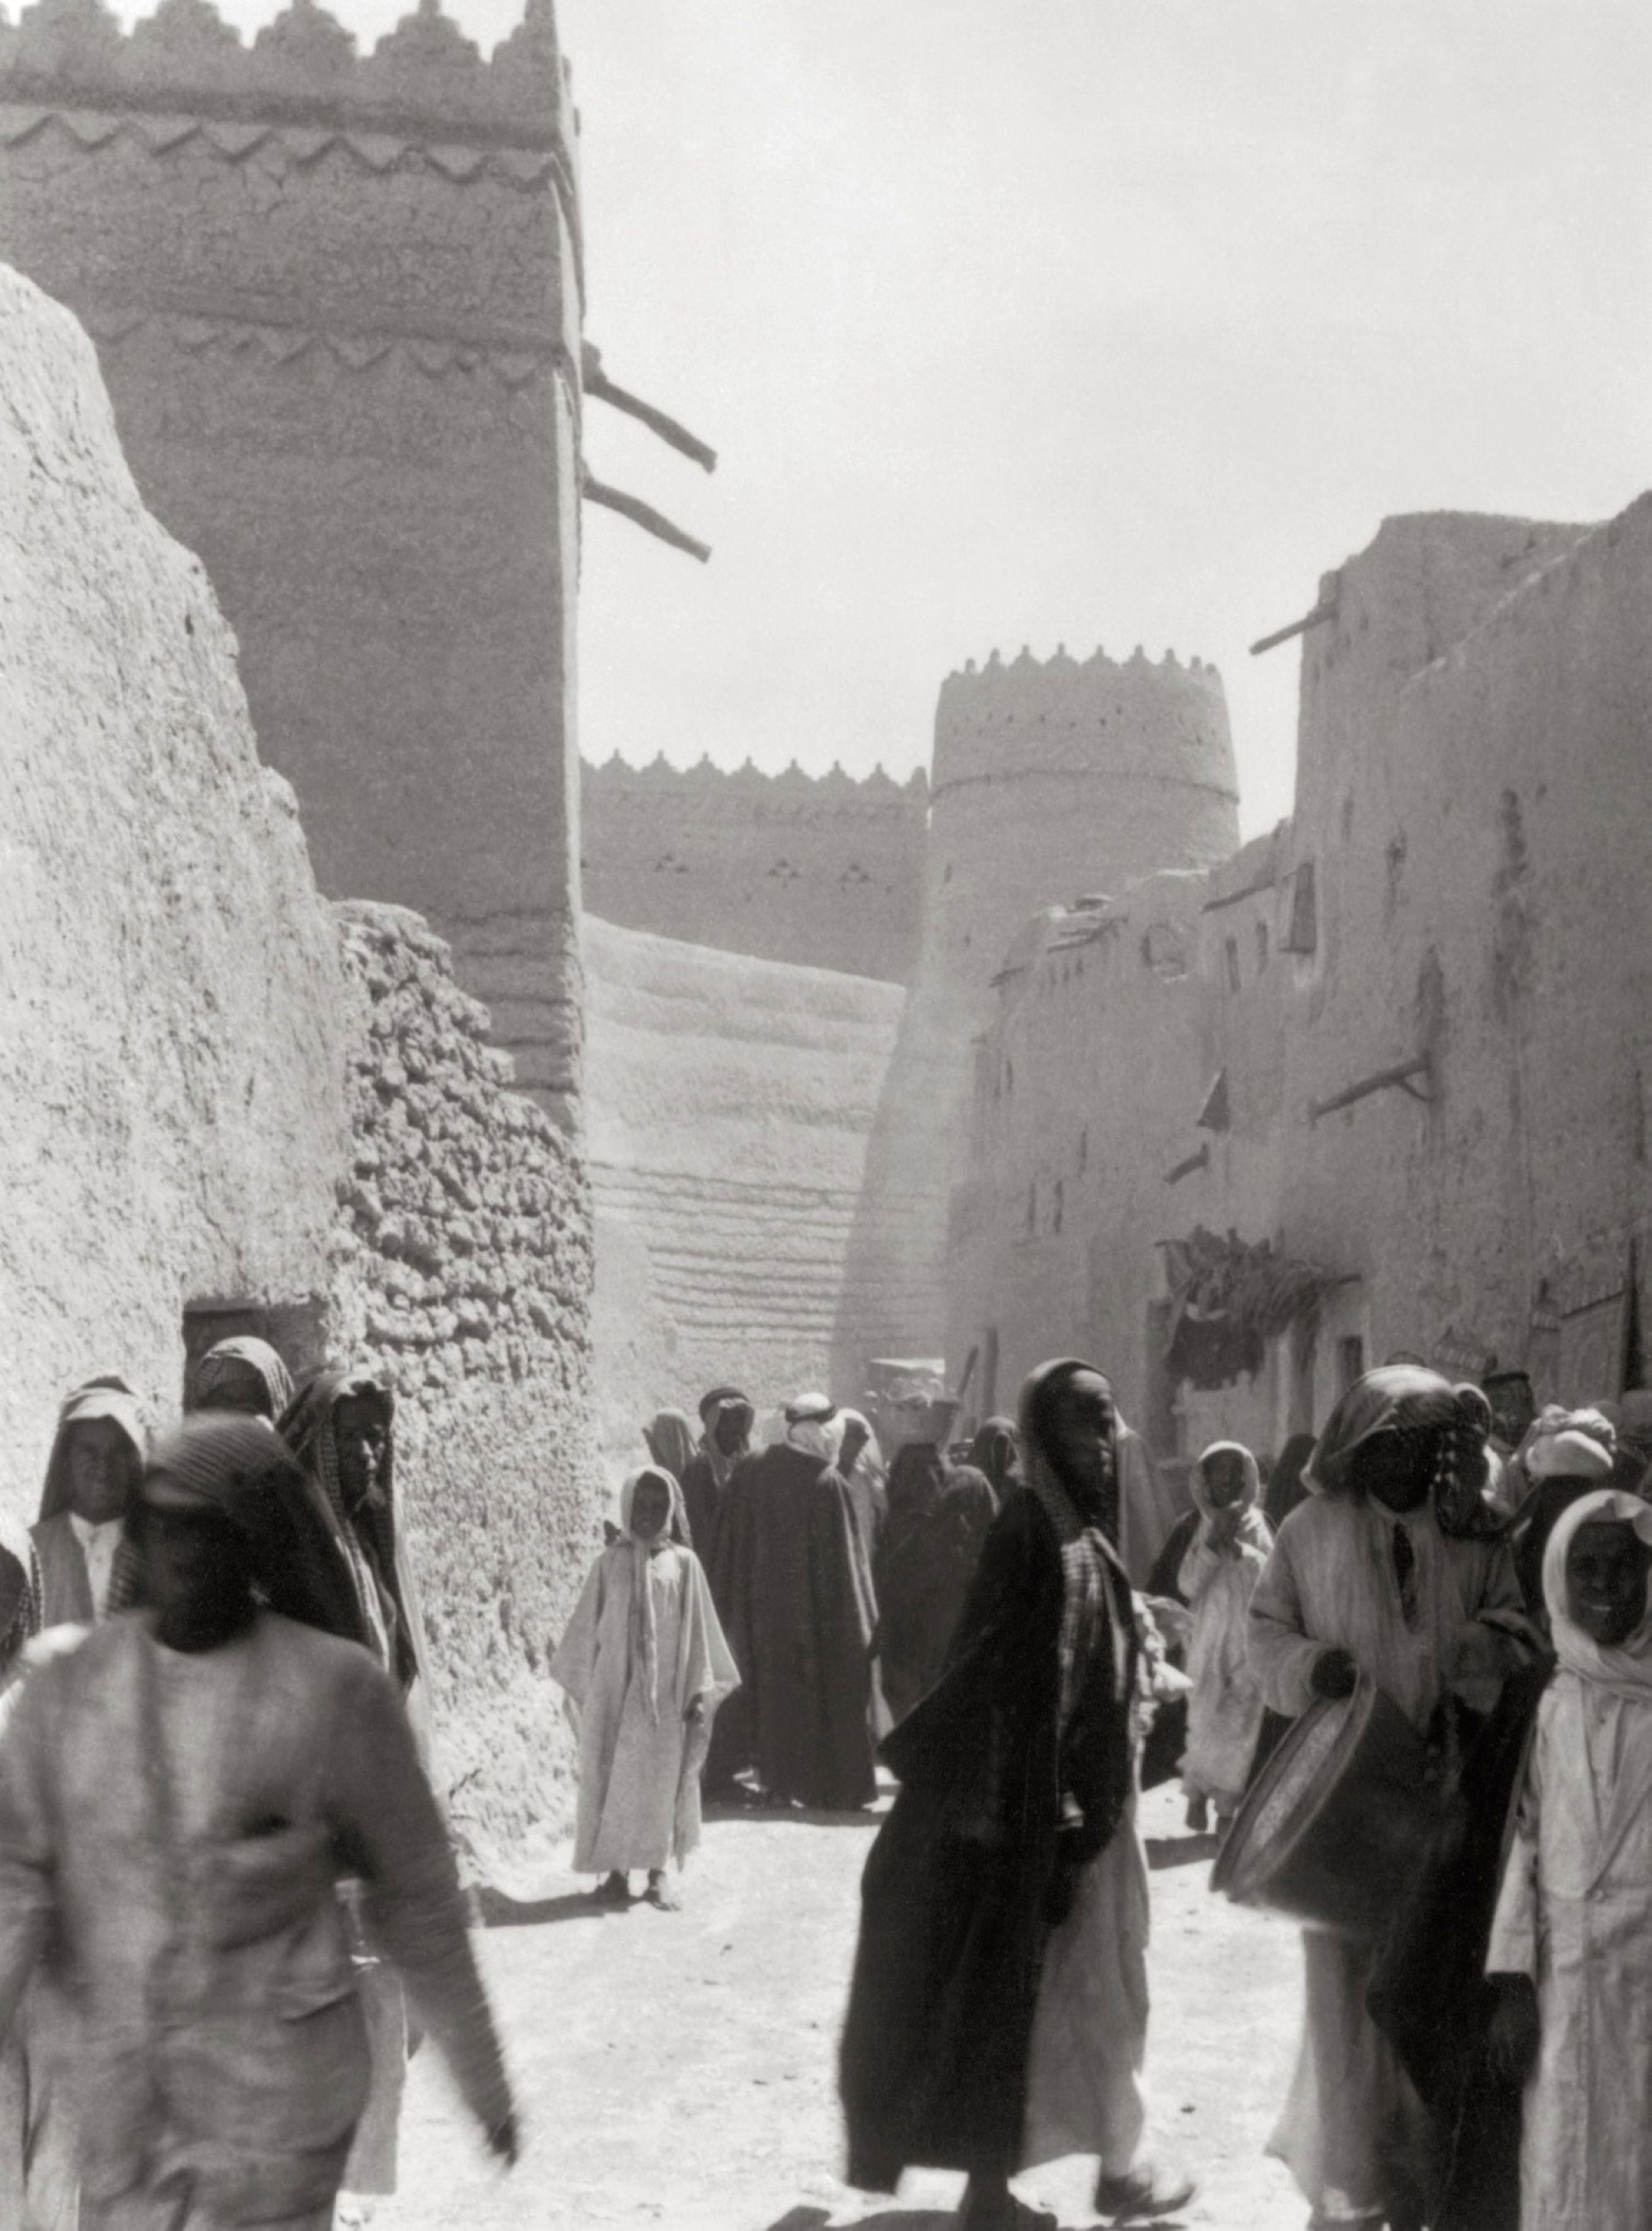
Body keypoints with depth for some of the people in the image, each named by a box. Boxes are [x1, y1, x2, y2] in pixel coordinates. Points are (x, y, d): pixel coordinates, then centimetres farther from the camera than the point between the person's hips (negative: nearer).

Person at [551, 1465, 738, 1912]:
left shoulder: (683, 1564, 1)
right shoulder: (610, 1564, 2)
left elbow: (698, 1633, 3)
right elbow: (587, 1631, 6)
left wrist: (700, 1692, -1)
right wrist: (585, 1692, 5)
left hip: (666, 1694, 0)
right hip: (614, 1692, 0)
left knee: (662, 1779, 4)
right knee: (611, 1777, 3)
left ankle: (658, 1871, 14)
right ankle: (615, 1870, 13)